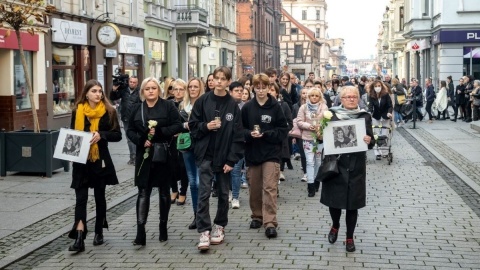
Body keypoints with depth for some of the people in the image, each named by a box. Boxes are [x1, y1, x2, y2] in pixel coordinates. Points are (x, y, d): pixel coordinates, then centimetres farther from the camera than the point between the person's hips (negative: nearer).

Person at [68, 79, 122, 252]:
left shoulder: (109, 111, -2)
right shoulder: (77, 111, 3)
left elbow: (117, 135, -2)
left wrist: (101, 135, -19)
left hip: (100, 160, -1)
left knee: (99, 196, 11)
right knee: (81, 198, -6)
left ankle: (99, 232, 27)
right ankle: (79, 238, -12)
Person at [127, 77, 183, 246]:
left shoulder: (168, 106, -1)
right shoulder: (137, 109, 8)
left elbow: (178, 126, -6)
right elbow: (130, 130, 9)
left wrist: (160, 132, -19)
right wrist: (140, 140, -10)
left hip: (164, 155, -1)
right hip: (144, 155, 2)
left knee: (164, 192, 9)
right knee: (143, 193, -4)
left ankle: (163, 227, 23)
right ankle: (140, 231, -7)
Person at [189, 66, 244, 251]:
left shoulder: (233, 105, -1)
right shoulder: (203, 101, -1)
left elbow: (238, 135, -3)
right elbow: (192, 125, 4)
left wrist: (232, 159, -8)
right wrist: (206, 126, -16)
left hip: (224, 156, 1)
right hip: (206, 155, -1)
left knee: (223, 193, 11)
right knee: (204, 193, -8)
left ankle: (219, 226, 27)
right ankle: (204, 231, -7)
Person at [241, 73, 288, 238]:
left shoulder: (275, 107, -2)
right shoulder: (247, 107, 3)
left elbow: (283, 130, -2)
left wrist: (266, 134, -15)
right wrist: (250, 134, -14)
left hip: (271, 153, -3)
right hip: (252, 153, 3)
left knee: (270, 188, -9)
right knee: (255, 188, 12)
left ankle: (270, 222, -8)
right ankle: (257, 216, 29)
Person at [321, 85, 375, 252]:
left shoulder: (365, 116, 3)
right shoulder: (332, 115, 1)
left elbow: (371, 141, 4)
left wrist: (369, 141, -18)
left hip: (356, 165, 1)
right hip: (335, 164, 0)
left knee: (353, 202, 4)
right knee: (334, 198, 4)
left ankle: (350, 237, 19)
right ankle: (335, 226, 35)